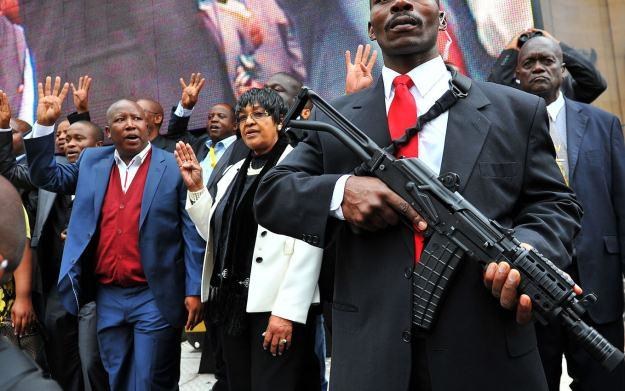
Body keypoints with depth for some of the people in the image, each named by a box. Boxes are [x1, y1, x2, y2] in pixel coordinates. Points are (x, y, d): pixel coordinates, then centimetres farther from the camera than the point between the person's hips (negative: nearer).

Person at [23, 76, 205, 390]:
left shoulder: (175, 167, -6)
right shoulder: (91, 162, 9)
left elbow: (193, 233, -7)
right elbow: (46, 175, 16)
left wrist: (194, 291, -10)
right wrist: (44, 125, 3)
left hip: (155, 298, -4)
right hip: (106, 297, 5)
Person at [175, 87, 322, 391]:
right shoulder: (234, 172, 15)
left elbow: (308, 243, -16)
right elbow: (214, 233, 18)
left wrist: (287, 311, -20)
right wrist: (196, 188, 6)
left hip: (275, 305, -7)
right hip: (232, 302, 7)